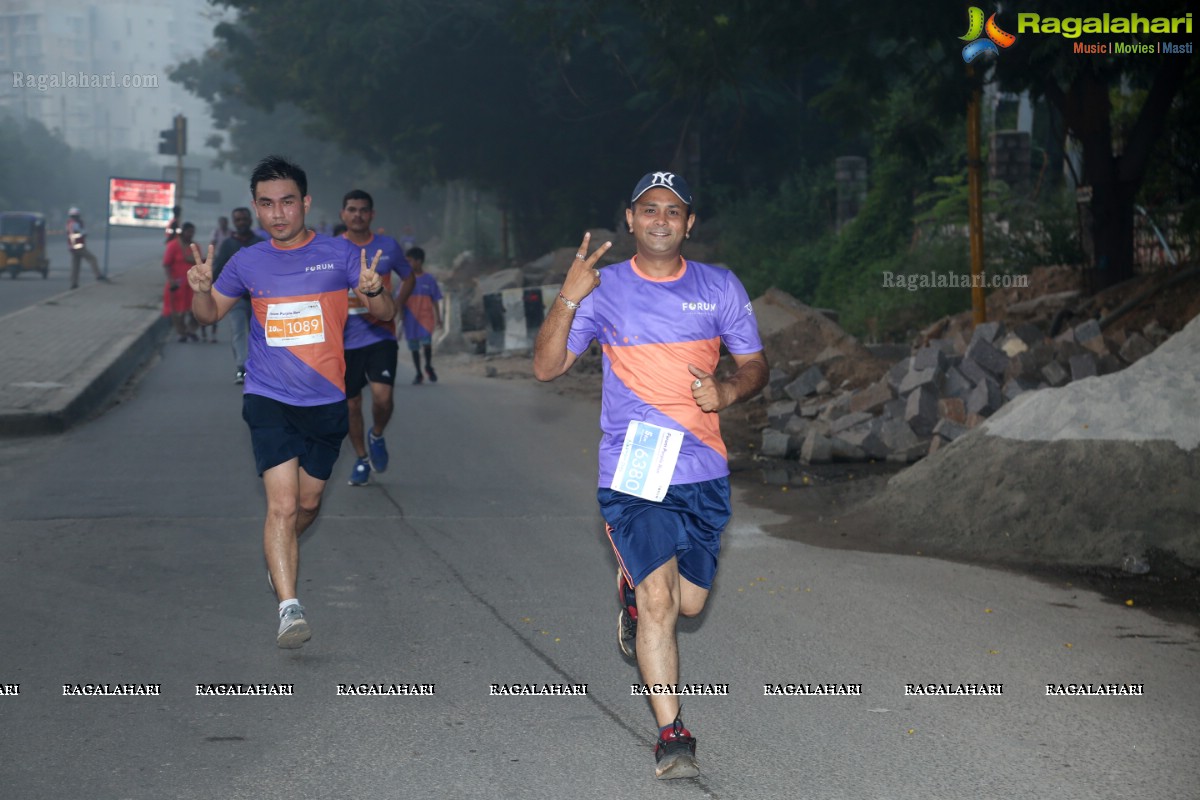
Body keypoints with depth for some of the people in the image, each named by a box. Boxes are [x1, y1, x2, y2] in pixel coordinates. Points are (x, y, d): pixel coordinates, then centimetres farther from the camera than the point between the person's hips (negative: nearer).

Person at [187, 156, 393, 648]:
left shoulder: (340, 255, -2)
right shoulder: (247, 263, 2)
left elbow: (385, 314, -2)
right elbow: (211, 313, 16)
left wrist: (373, 291, -25)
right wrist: (200, 289, -7)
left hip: (325, 403, 1)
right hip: (269, 401, -1)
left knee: (308, 503, 15)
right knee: (282, 504, -15)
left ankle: (279, 555, 46)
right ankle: (289, 607, -17)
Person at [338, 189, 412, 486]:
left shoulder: (388, 246, 1)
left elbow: (408, 278, 15)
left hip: (381, 336, -1)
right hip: (346, 339, 1)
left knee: (382, 396, -18)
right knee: (352, 403, 8)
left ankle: (377, 436, 15)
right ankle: (361, 460, 28)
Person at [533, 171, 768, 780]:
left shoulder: (720, 288, 6)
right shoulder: (603, 288, 1)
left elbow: (754, 363, 13)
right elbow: (546, 367, -2)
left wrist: (727, 392, -10)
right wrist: (568, 299, -17)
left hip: (702, 473, 3)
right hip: (630, 473, -3)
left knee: (688, 603, 11)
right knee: (659, 599, -13)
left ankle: (632, 588, 46)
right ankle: (671, 735, -4)